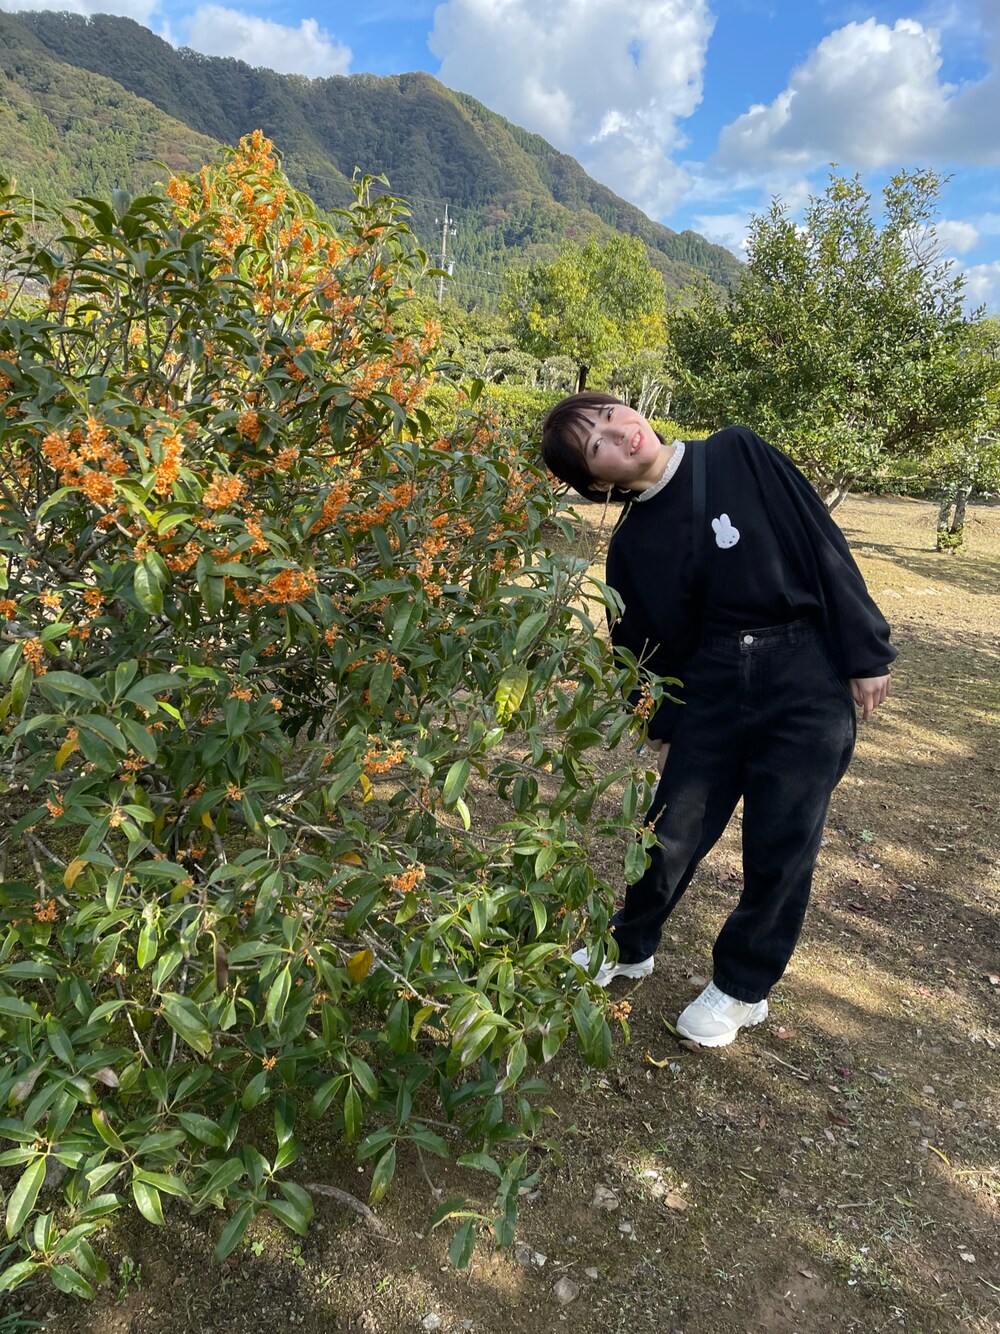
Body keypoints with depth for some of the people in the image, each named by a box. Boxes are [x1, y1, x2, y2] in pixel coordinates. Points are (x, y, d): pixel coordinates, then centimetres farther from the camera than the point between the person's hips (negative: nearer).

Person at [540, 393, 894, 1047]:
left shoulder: (739, 454, -5)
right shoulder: (632, 543, 2)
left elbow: (822, 541, -5)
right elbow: (643, 645, 10)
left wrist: (866, 653, -6)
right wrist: (664, 728, 13)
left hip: (808, 683, -2)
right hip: (709, 691, 2)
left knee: (781, 850, 5)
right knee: (673, 833, 7)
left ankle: (742, 987, 29)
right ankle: (629, 948, 36)